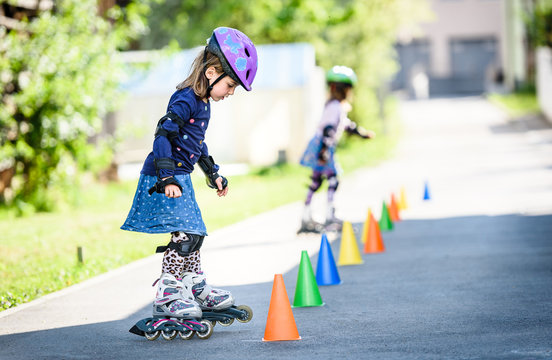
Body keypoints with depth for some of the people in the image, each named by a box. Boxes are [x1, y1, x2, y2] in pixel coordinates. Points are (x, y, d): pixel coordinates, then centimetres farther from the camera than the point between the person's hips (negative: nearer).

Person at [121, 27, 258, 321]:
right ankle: (165, 297, -10)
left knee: (194, 234, 16)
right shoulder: (186, 100, -18)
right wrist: (168, 178, -33)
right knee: (185, 235, -14)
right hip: (164, 179, -10)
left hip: (180, 178, 10)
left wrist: (213, 174, 33)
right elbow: (162, 135, -26)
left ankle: (197, 290, 28)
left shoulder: (203, 103, 13)